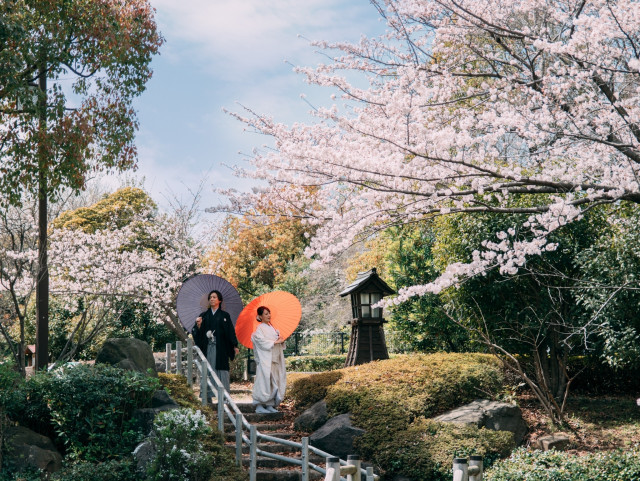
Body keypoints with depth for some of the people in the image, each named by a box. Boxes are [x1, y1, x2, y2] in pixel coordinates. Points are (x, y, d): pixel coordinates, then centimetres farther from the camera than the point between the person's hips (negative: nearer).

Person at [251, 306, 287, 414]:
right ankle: (259, 406, -6)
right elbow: (262, 341, -18)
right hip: (265, 360, -8)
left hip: (275, 359, 8)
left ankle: (270, 405, 11)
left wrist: (281, 340, -1)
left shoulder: (272, 328, 18)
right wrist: (275, 342, -17)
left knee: (274, 382, 5)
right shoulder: (260, 329, -5)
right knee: (264, 382, -10)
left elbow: (278, 340, 21)